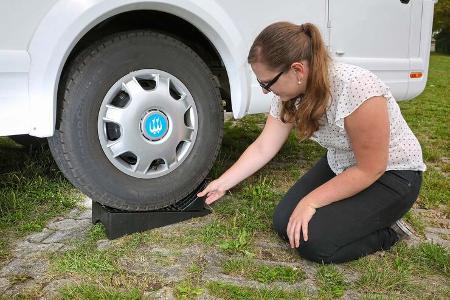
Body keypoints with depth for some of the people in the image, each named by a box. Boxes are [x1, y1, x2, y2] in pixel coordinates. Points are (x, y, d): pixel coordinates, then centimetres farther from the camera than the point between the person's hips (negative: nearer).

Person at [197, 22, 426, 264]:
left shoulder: (355, 88, -35)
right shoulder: (289, 92, -12)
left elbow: (371, 169, -26)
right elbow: (262, 149, -2)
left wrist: (310, 202, -23)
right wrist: (222, 184, -2)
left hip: (390, 174, -7)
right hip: (340, 166, 7)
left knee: (314, 242, -19)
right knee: (285, 224, -5)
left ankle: (387, 230, 4)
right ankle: (349, 215, 15)